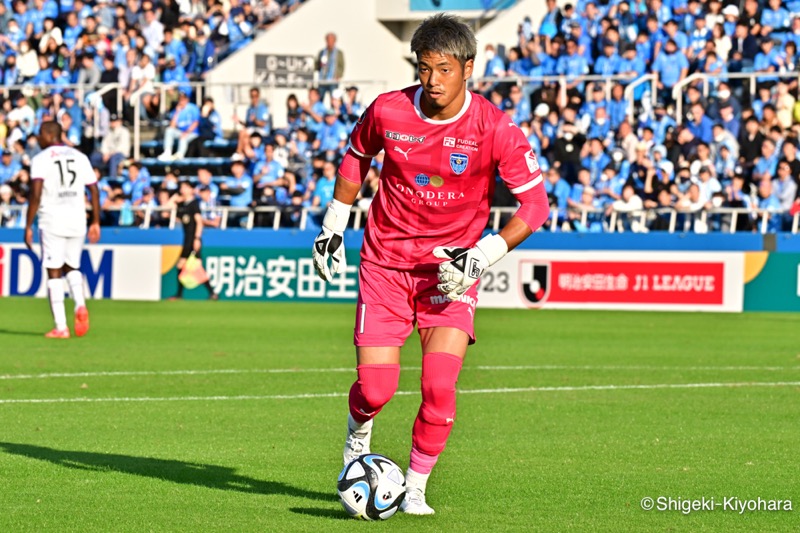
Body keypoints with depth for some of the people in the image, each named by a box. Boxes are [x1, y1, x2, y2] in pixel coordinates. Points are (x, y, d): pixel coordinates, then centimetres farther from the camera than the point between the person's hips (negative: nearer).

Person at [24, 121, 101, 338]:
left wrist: (28, 226, -9)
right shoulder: (80, 157, 11)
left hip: (52, 222, -4)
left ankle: (61, 327, -4)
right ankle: (80, 305, -7)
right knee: (71, 267, 20)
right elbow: (94, 191, 9)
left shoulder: (41, 159, -3)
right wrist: (95, 222, 15)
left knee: (54, 273, 1)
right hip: (77, 221, 4)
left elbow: (36, 194, -13)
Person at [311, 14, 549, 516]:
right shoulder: (388, 111, -9)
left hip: (452, 267, -1)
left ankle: (415, 489, 5)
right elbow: (356, 156, 13)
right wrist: (334, 223, 14)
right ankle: (358, 432, 31)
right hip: (386, 261, 1)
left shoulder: (494, 128, -15)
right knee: (376, 389, -6)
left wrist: (484, 255, -17)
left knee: (440, 388, -16)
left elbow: (536, 202, -7)